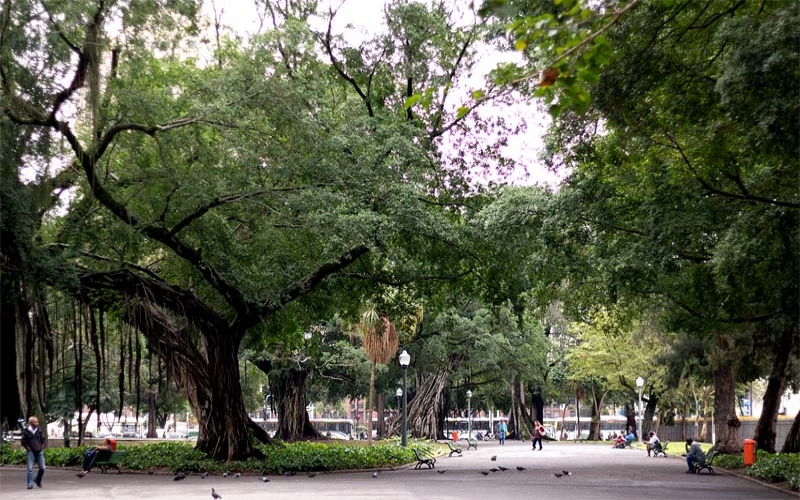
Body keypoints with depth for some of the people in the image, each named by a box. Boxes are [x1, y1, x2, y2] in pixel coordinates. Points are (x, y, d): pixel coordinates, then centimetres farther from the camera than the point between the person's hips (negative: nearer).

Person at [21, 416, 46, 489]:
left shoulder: (39, 430, 5)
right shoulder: (26, 431, -4)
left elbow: (43, 439, 14)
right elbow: (23, 441, 2)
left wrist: (42, 446, 5)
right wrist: (27, 447, -6)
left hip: (39, 452, 3)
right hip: (31, 452, -3)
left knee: (42, 468, 2)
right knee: (30, 469, -5)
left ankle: (38, 480, 26)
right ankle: (30, 484, 2)